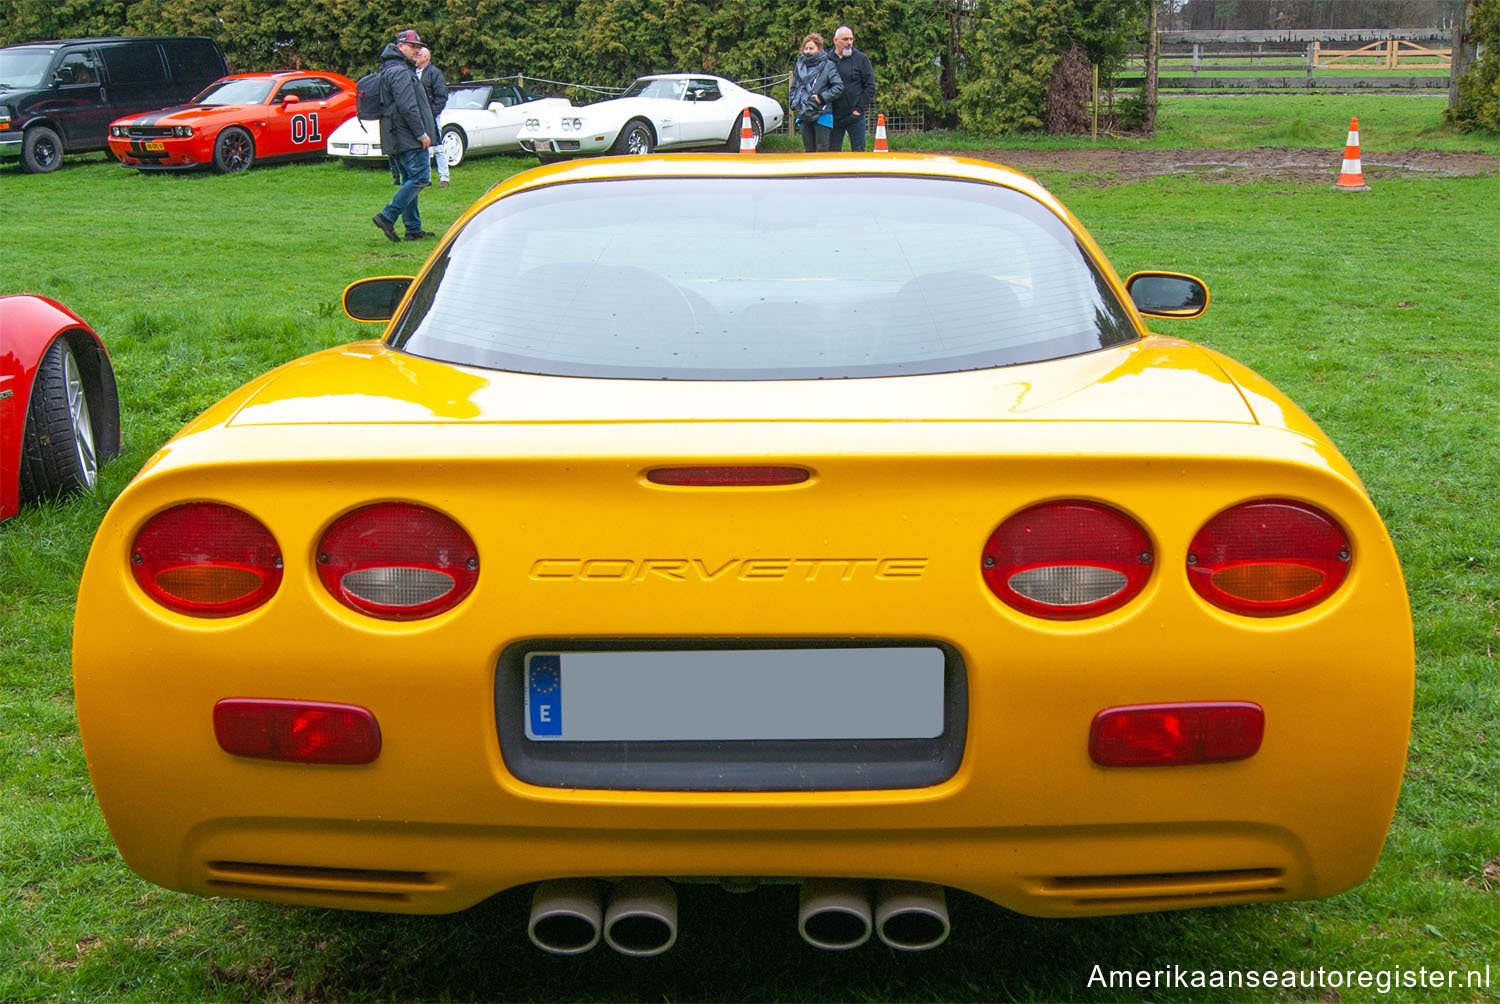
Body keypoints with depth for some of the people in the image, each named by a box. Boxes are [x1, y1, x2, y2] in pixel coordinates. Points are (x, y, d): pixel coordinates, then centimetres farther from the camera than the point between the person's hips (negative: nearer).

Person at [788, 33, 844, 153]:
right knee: (809, 149, 10)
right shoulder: (800, 65, 11)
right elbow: (794, 86, 23)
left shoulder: (827, 65, -4)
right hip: (804, 115, 5)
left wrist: (822, 97, -14)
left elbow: (839, 86, -9)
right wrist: (794, 103, 9)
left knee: (822, 149, -6)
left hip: (822, 114, -5)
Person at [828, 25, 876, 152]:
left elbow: (870, 86, 1)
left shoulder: (861, 59, 1)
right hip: (833, 116, 2)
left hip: (855, 116, -2)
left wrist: (860, 109, -7)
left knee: (858, 152, 0)